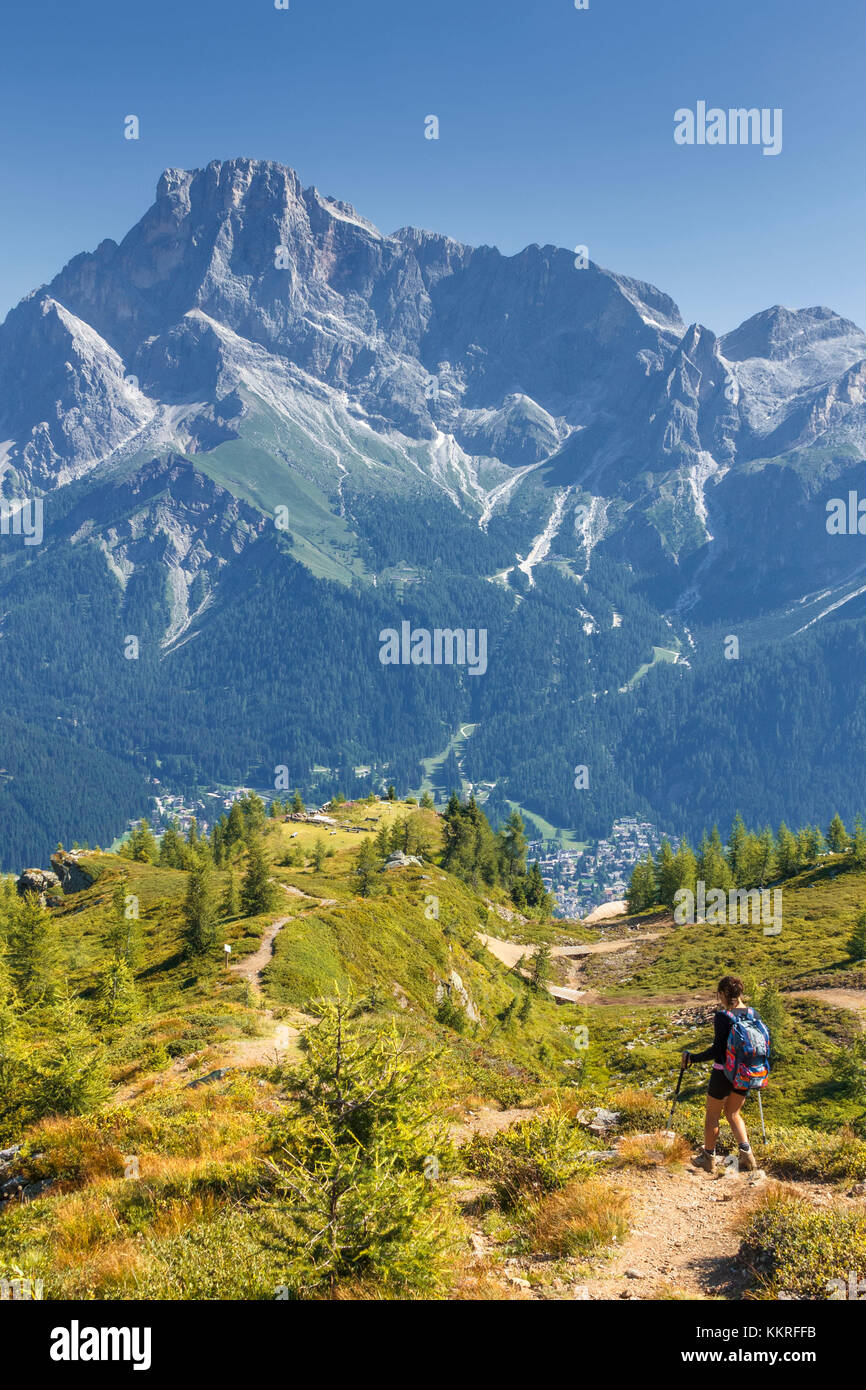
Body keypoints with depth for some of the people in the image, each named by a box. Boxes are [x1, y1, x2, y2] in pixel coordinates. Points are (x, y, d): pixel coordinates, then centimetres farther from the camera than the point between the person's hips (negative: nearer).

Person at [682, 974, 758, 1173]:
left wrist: (692, 1058, -12)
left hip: (723, 1072, -6)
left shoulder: (722, 1017, -19)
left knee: (712, 1114, 13)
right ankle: (746, 1153, 7)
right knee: (733, 1113, 22)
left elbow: (717, 1050, -21)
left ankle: (708, 1159, 25)